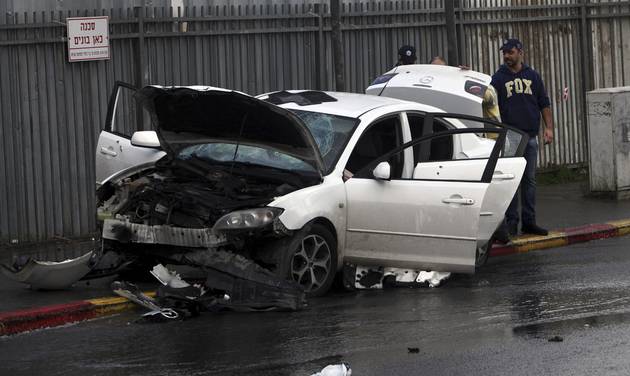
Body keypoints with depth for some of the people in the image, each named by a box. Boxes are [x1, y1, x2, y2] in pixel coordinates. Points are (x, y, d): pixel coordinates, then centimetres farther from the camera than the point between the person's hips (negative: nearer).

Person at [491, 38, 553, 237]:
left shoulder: (532, 76, 10)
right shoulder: (498, 78, 3)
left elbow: (544, 103, 13)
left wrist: (548, 127, 4)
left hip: (530, 137, 3)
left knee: (530, 180, 6)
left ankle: (529, 221, 11)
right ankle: (511, 222, 1)